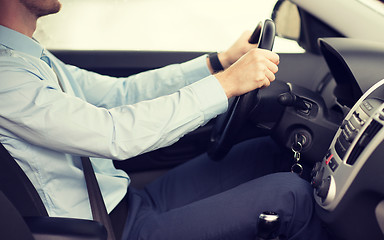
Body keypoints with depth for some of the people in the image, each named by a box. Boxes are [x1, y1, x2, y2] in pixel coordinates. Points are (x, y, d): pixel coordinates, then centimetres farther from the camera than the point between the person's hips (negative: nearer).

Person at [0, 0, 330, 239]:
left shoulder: (35, 59, 11)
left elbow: (120, 92, 11)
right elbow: (115, 135, -29)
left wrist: (221, 61, 6)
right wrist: (227, 83, -25)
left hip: (131, 202, 10)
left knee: (269, 151, 7)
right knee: (290, 194, -15)